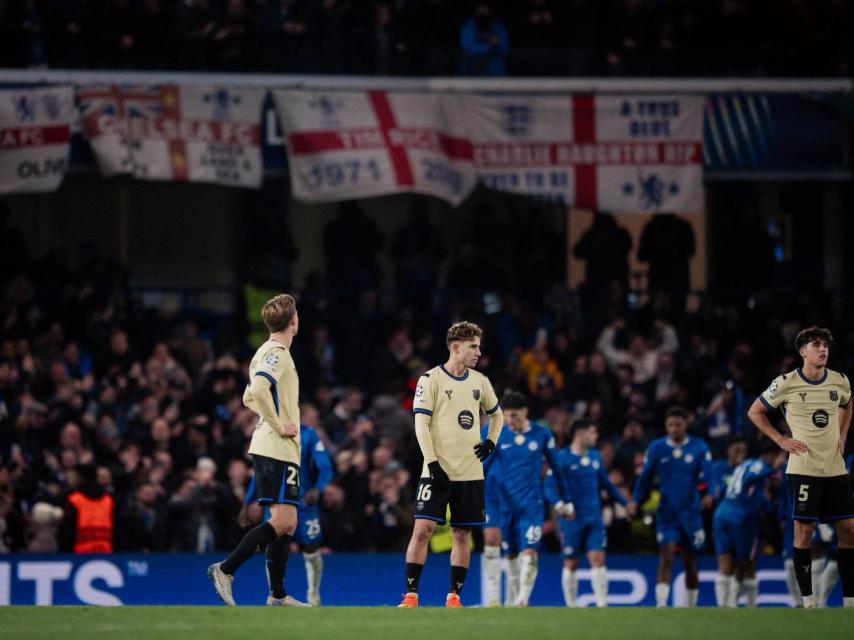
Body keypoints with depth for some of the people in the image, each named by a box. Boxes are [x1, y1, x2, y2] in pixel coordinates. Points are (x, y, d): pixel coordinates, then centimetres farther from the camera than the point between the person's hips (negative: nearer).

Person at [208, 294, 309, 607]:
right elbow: (258, 389, -28)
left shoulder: (269, 352, 18)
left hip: (277, 451, 10)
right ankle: (225, 569, -15)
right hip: (277, 450, -10)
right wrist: (278, 426, -20)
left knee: (287, 523, 10)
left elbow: (250, 397, 28)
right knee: (281, 521, -14)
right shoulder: (277, 354, -12)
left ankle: (278, 594, 10)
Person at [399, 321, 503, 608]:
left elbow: (496, 415, 28)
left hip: (470, 473, 4)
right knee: (423, 528, -12)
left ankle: (454, 596, 9)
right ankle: (411, 596, -8)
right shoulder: (431, 379, -5)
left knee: (461, 534, 3)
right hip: (437, 471, -4)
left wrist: (490, 441, 10)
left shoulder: (479, 382, 10)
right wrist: (432, 463, -16)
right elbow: (421, 423, -8)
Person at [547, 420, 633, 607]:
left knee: (598, 559, -5)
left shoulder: (595, 457, 11)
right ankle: (572, 606, 15)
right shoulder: (562, 458, -8)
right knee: (571, 563, 4)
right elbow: (550, 486, -12)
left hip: (594, 519, 5)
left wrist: (625, 502, 21)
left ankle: (602, 604, -6)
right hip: (572, 520, -5)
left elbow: (606, 484, 23)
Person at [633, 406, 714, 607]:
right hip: (666, 513, -1)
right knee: (666, 559, -16)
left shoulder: (699, 447, 1)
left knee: (690, 563, 10)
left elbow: (707, 475, -10)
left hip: (691, 513, 1)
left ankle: (691, 606, 23)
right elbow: (645, 477, 10)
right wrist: (637, 503, 5)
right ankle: (661, 605, -23)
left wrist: (709, 495, -29)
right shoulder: (657, 448, 4)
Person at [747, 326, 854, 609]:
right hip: (804, 467, -4)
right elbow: (755, 412, 5)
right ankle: (808, 599, 0)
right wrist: (781, 440, -2)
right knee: (804, 529, -6)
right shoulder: (786, 383, -7)